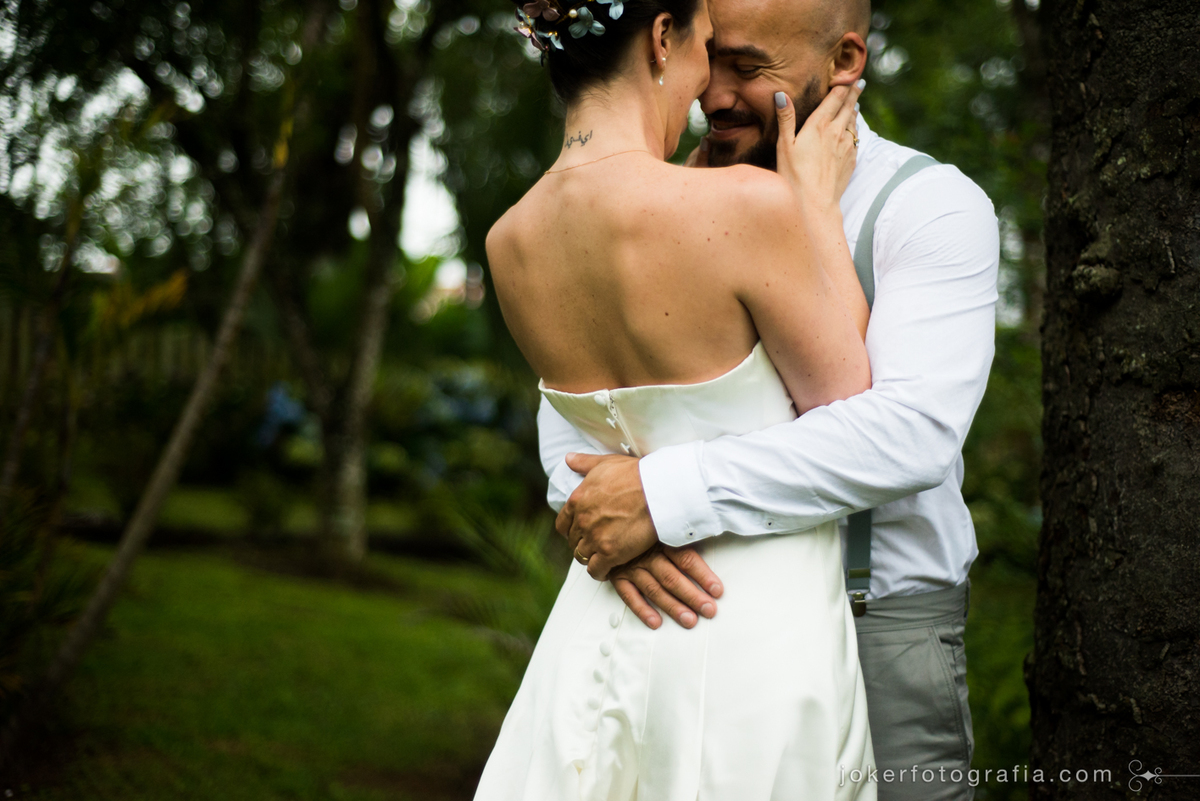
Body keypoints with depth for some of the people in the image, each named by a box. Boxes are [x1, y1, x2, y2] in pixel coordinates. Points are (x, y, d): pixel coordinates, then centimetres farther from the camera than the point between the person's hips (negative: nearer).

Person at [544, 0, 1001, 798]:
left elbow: (916, 432, -25)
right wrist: (612, 521, -21)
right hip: (715, 610, 4)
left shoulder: (932, 207, -10)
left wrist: (667, 496, -29)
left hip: (881, 621, -4)